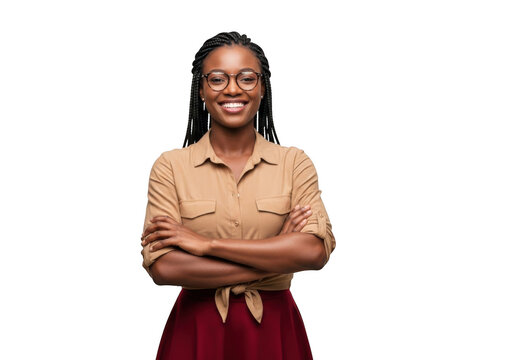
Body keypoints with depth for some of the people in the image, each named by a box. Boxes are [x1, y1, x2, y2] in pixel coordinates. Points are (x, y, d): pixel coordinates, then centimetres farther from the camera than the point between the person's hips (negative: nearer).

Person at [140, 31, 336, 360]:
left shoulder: (294, 163, -2)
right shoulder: (171, 166, -4)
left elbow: (316, 250, -16)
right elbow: (162, 267, -15)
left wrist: (206, 244, -18)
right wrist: (277, 255, -16)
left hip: (274, 330, 1)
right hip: (198, 331, 0)